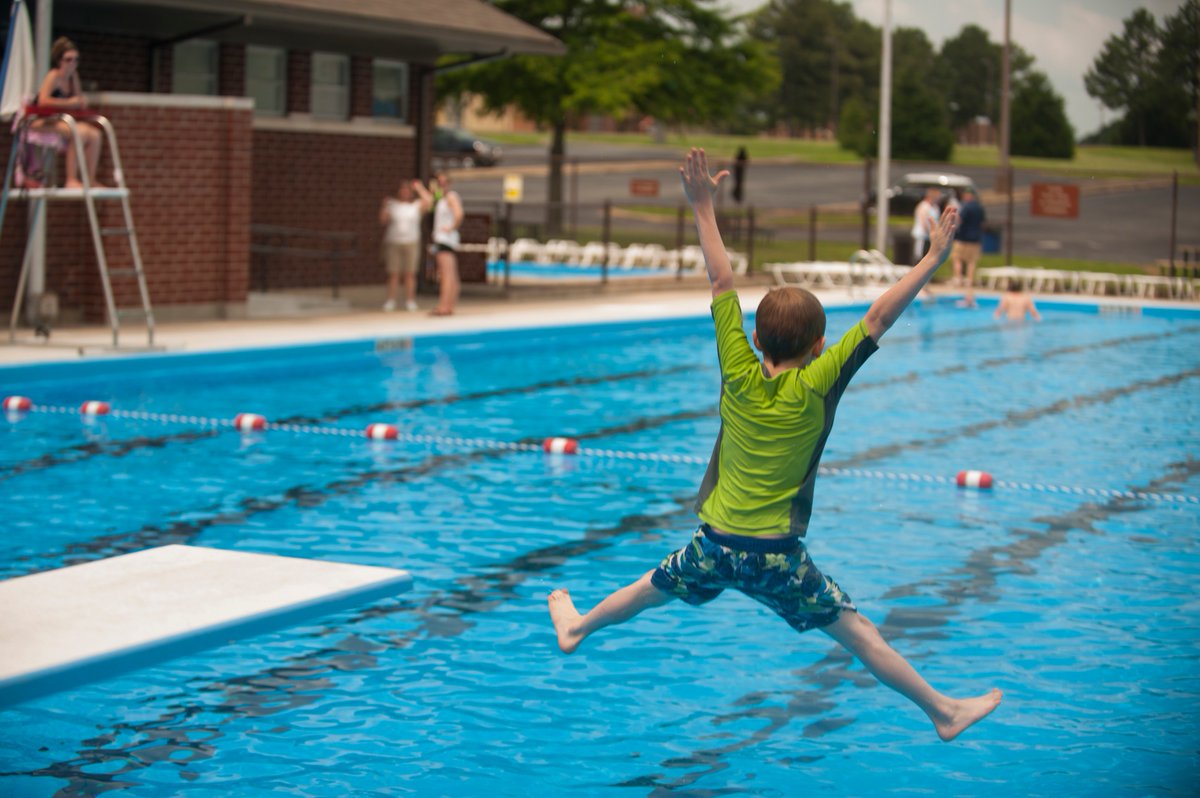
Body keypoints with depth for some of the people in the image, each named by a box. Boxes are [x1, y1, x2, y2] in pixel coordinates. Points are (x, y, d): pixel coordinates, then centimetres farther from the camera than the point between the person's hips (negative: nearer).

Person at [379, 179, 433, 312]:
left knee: (410, 274, -1)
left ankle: (410, 301, 3)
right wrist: (385, 205, -11)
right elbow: (383, 220, 2)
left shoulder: (417, 205, 7)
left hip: (411, 242, 0)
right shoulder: (392, 204, 9)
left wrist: (419, 188, -3)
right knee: (393, 274, -3)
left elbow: (429, 200, -10)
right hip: (393, 242, 0)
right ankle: (390, 301, -1)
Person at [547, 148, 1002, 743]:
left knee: (654, 589, 28)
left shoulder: (739, 375, -5)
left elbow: (722, 282, -2)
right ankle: (943, 711, 5)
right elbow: (878, 319, -14)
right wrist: (933, 258, -12)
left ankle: (577, 627, 49)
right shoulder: (814, 387, -14)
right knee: (856, 632, 1)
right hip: (776, 558, -3)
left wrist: (704, 208, 2)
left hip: (715, 544, 4)